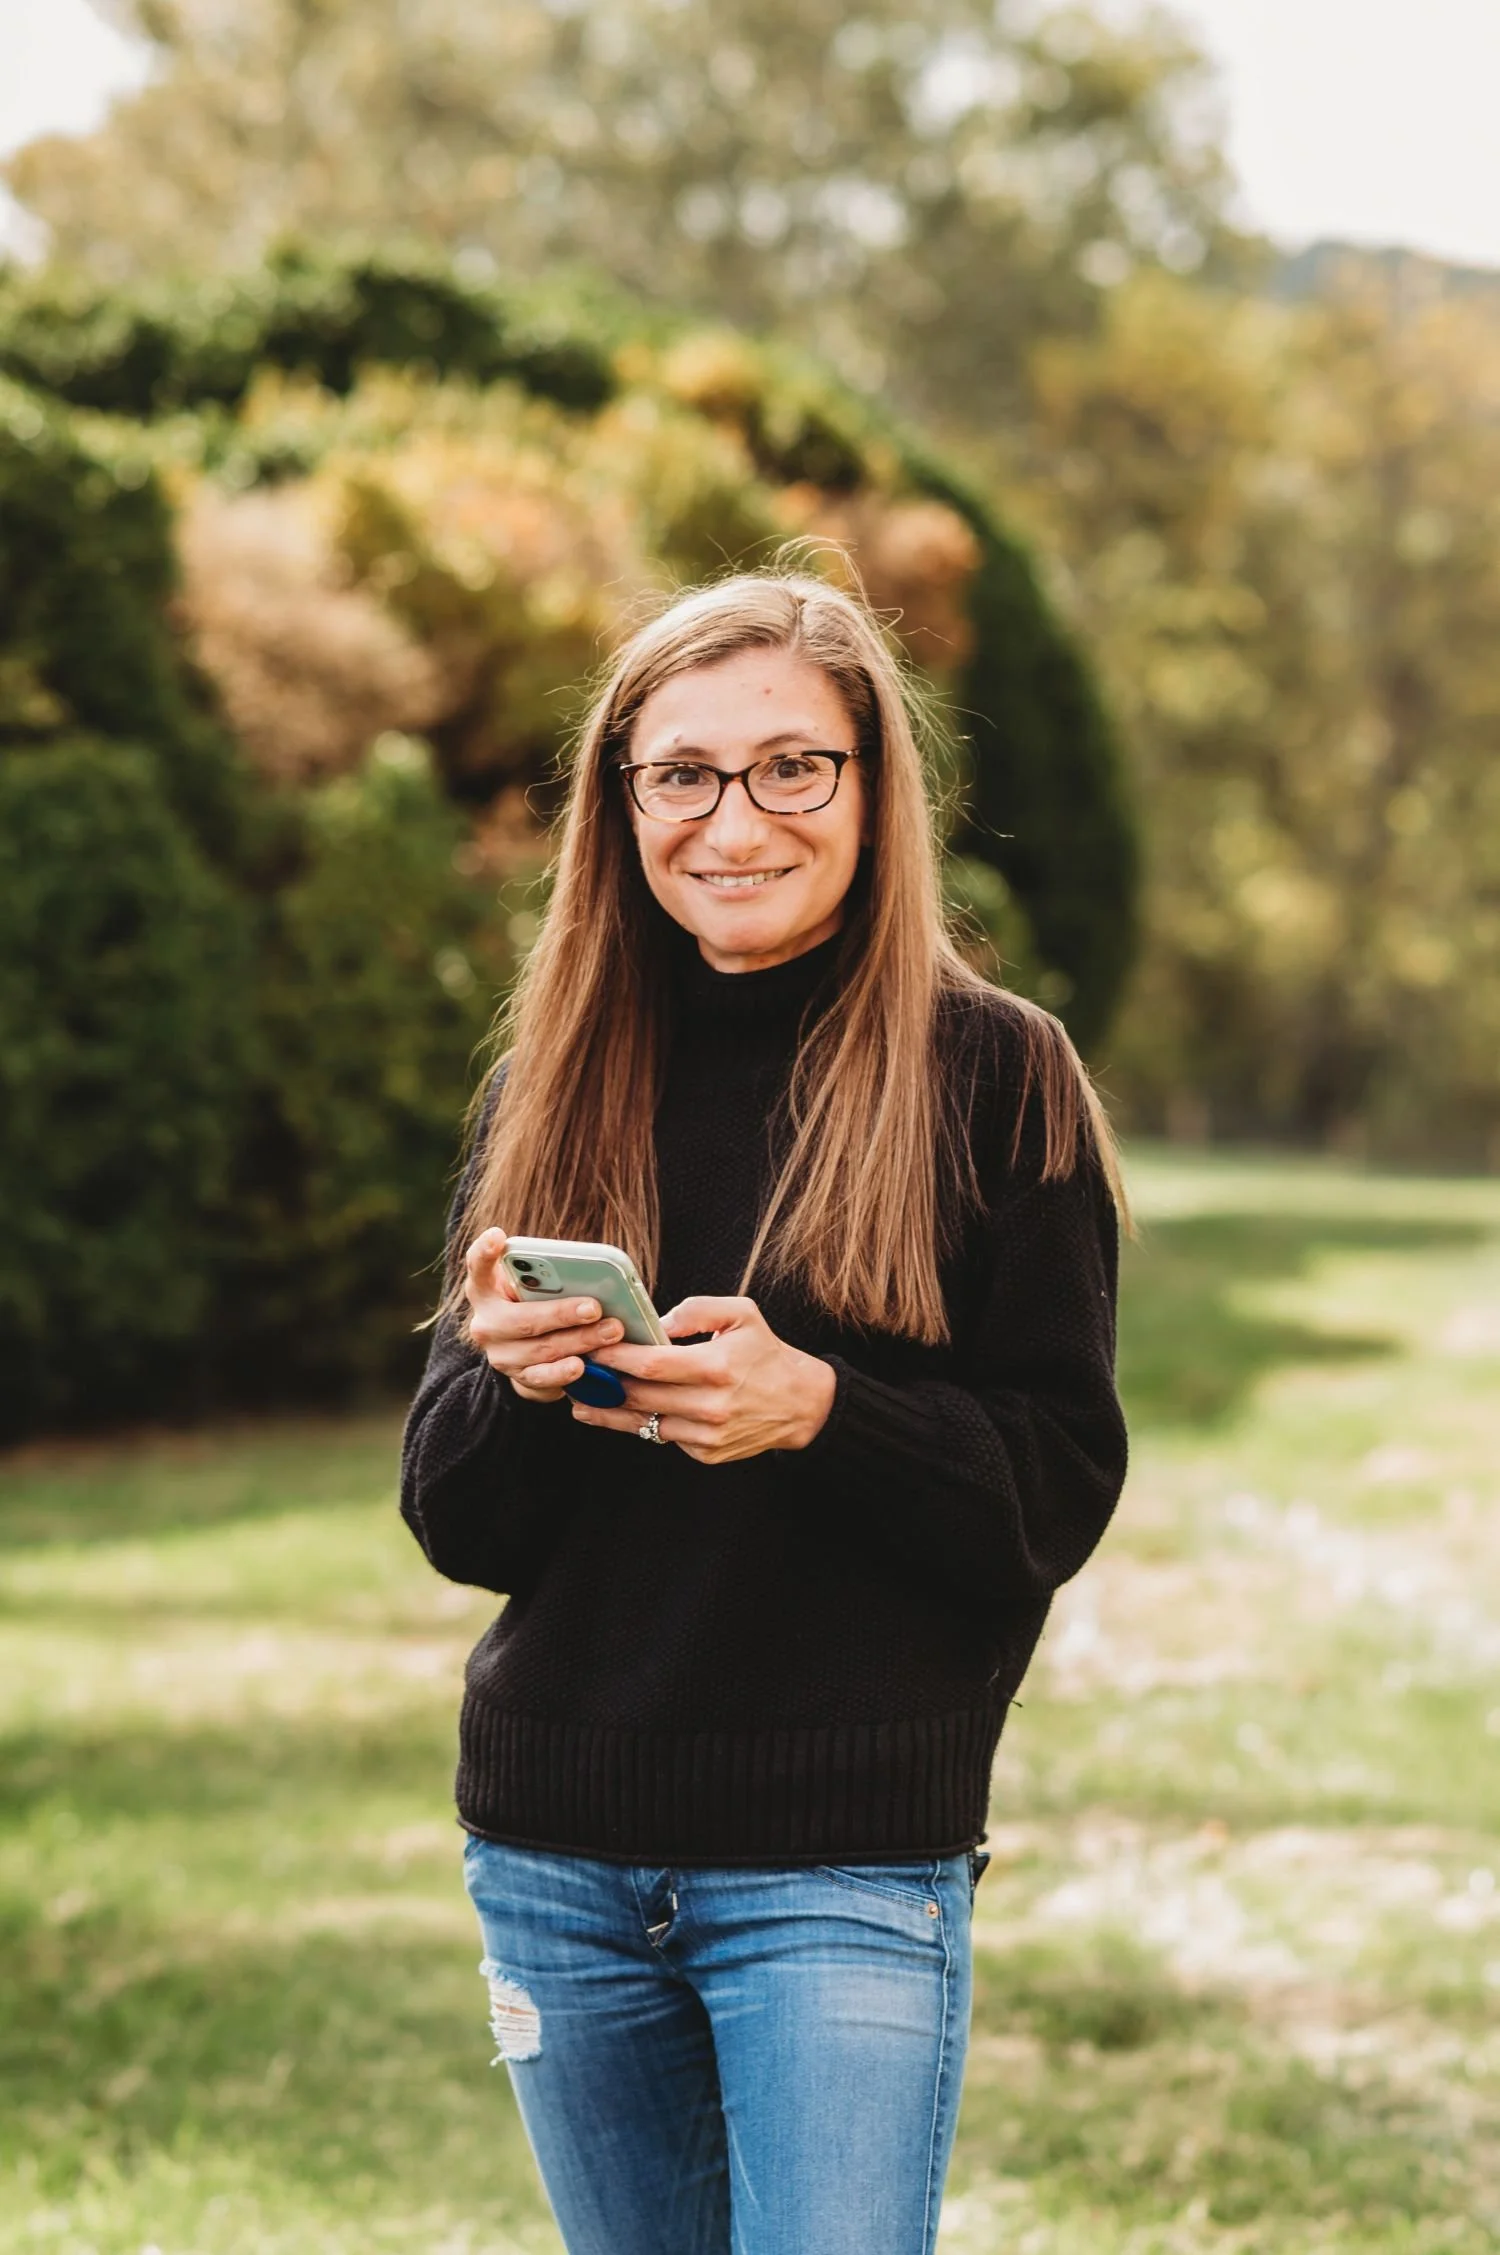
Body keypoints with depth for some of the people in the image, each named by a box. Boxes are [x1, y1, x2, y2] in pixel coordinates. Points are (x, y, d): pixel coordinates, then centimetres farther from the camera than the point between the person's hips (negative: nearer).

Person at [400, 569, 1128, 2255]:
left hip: (849, 1860, -4)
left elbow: (1063, 1490, -6)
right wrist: (512, 1381, -15)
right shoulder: (552, 1087, 6)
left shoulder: (991, 1075, -4)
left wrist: (817, 1410, -23)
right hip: (559, 1856, 4)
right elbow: (454, 1527, 7)